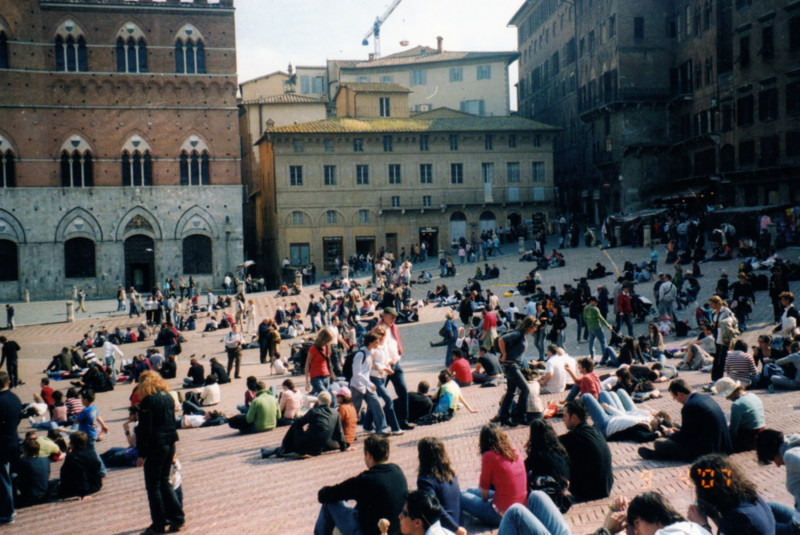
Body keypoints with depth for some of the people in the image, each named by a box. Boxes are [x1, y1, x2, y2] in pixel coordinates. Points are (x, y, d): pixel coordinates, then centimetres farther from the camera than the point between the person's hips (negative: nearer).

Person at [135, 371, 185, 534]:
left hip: (155, 446, -7)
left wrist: (141, 454, -12)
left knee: (153, 486, 4)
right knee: (164, 482, 18)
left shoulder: (148, 400, -13)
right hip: (170, 443, 7)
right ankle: (177, 517, 16)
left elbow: (145, 429, -16)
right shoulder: (168, 397, 9)